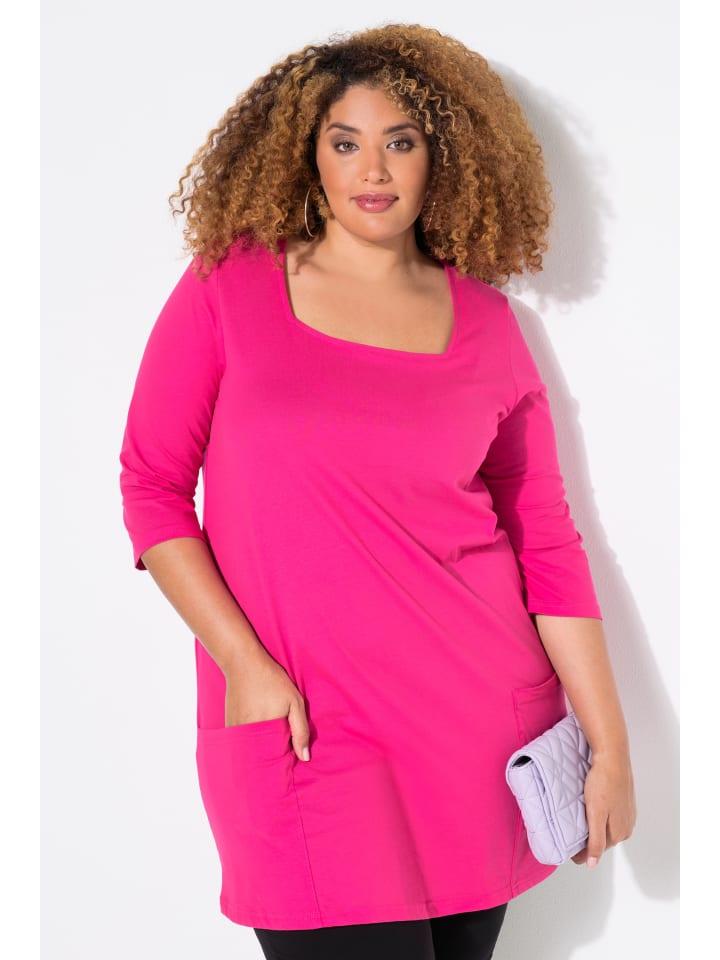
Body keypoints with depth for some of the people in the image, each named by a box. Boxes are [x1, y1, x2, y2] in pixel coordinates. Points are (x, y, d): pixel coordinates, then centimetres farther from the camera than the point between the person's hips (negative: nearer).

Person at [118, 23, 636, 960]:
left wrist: (610, 743, 3)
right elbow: (152, 486, -1)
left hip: (478, 713, 3)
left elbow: (545, 541, 5)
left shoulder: (485, 322, 5)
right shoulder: (231, 285, 0)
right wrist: (242, 663, -11)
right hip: (302, 731, -2)